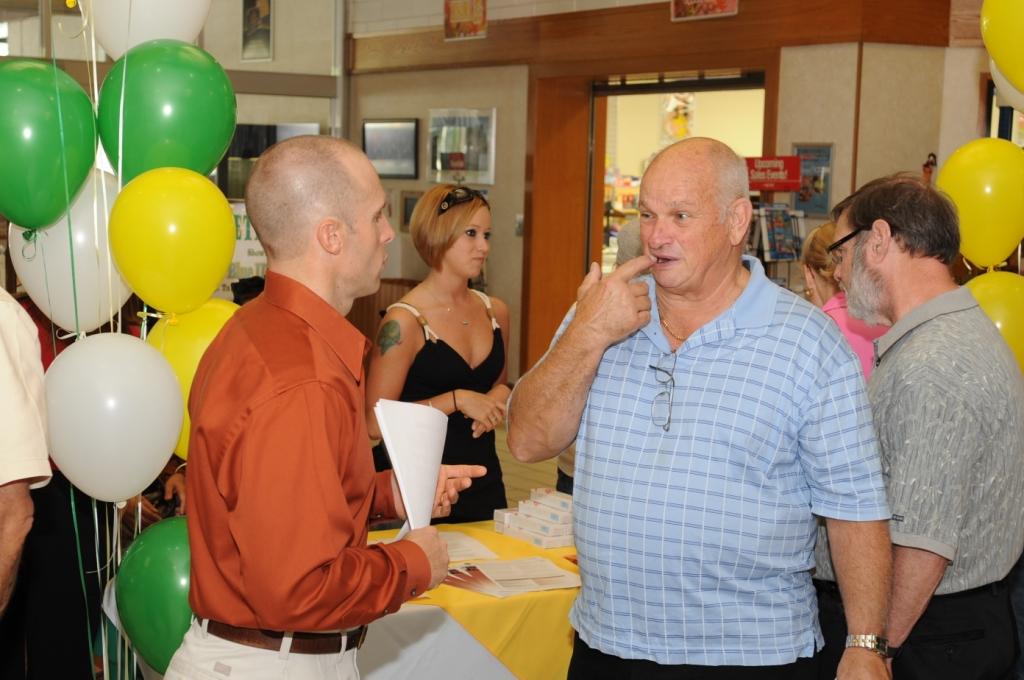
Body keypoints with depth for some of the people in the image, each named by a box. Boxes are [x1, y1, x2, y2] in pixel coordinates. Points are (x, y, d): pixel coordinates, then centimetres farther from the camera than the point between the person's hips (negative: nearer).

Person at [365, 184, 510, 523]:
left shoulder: (495, 311, 6)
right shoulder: (404, 322, -13)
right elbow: (375, 423, -17)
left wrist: (500, 397, 2)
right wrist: (456, 400, -19)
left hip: (485, 483, 6)